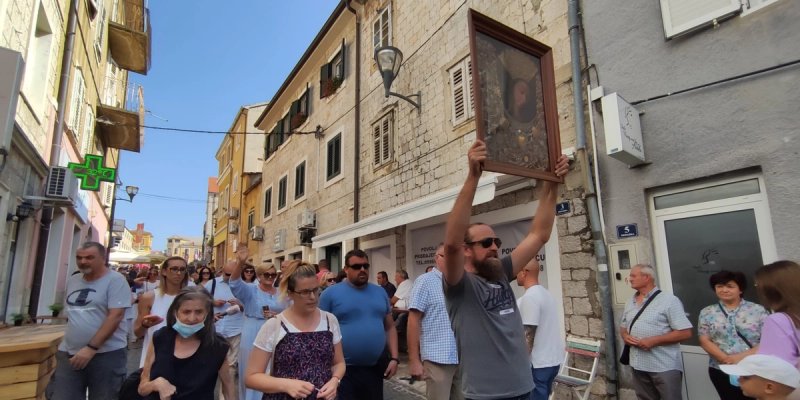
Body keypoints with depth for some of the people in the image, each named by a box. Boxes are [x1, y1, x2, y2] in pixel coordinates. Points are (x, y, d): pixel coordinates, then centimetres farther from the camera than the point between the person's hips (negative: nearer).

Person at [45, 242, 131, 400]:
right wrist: (69, 340, 16)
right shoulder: (72, 281, 10)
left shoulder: (115, 280, -11)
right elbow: (71, 314, 22)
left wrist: (91, 348, -21)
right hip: (69, 353, 6)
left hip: (107, 354, -5)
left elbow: (115, 317, -18)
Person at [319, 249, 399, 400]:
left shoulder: (380, 292, 7)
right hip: (343, 370, -4)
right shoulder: (331, 293, -7)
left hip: (375, 368, 5)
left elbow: (390, 328, 12)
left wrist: (394, 358, 4)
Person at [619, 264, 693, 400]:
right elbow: (623, 327, 19)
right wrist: (625, 336, -4)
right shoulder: (630, 303, 11)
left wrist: (654, 341, -20)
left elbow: (685, 333, -13)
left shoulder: (669, 300, -9)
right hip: (638, 366, 6)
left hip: (665, 367, -6)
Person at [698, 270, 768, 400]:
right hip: (721, 370, 1)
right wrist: (726, 359, -14)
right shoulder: (707, 313, 4)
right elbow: (705, 341, 0)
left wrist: (745, 355, -16)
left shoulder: (757, 310, 2)